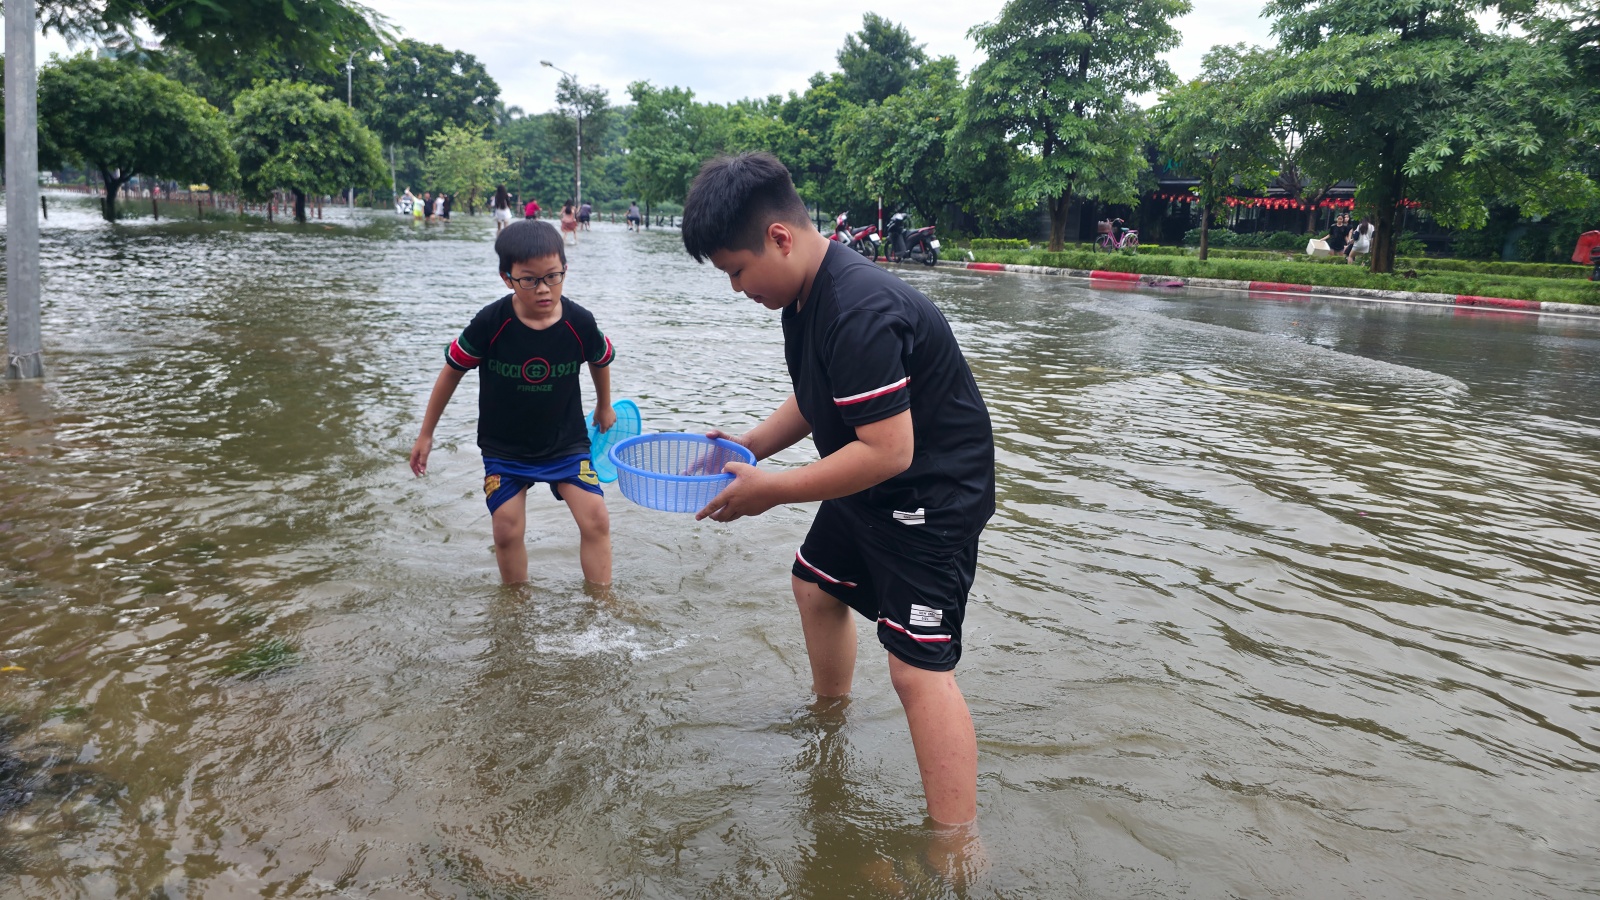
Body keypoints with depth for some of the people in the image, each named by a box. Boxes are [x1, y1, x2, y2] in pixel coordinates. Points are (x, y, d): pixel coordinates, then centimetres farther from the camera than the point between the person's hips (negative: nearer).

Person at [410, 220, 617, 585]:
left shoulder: (579, 323, -18)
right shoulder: (491, 323, -21)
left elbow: (600, 361, 6)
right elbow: (452, 371, -6)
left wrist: (604, 407, 22)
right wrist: (426, 433, 0)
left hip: (566, 442, 1)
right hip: (504, 449, 0)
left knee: (596, 521, -9)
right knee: (507, 530, -3)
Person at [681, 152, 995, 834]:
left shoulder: (860, 312, -32)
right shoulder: (806, 294, 1)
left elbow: (887, 451, -34)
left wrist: (770, 489, -26)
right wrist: (747, 445, 1)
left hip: (932, 494, -11)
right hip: (870, 487, 11)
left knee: (917, 667, -14)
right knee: (815, 583, 27)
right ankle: (830, 714, 52)